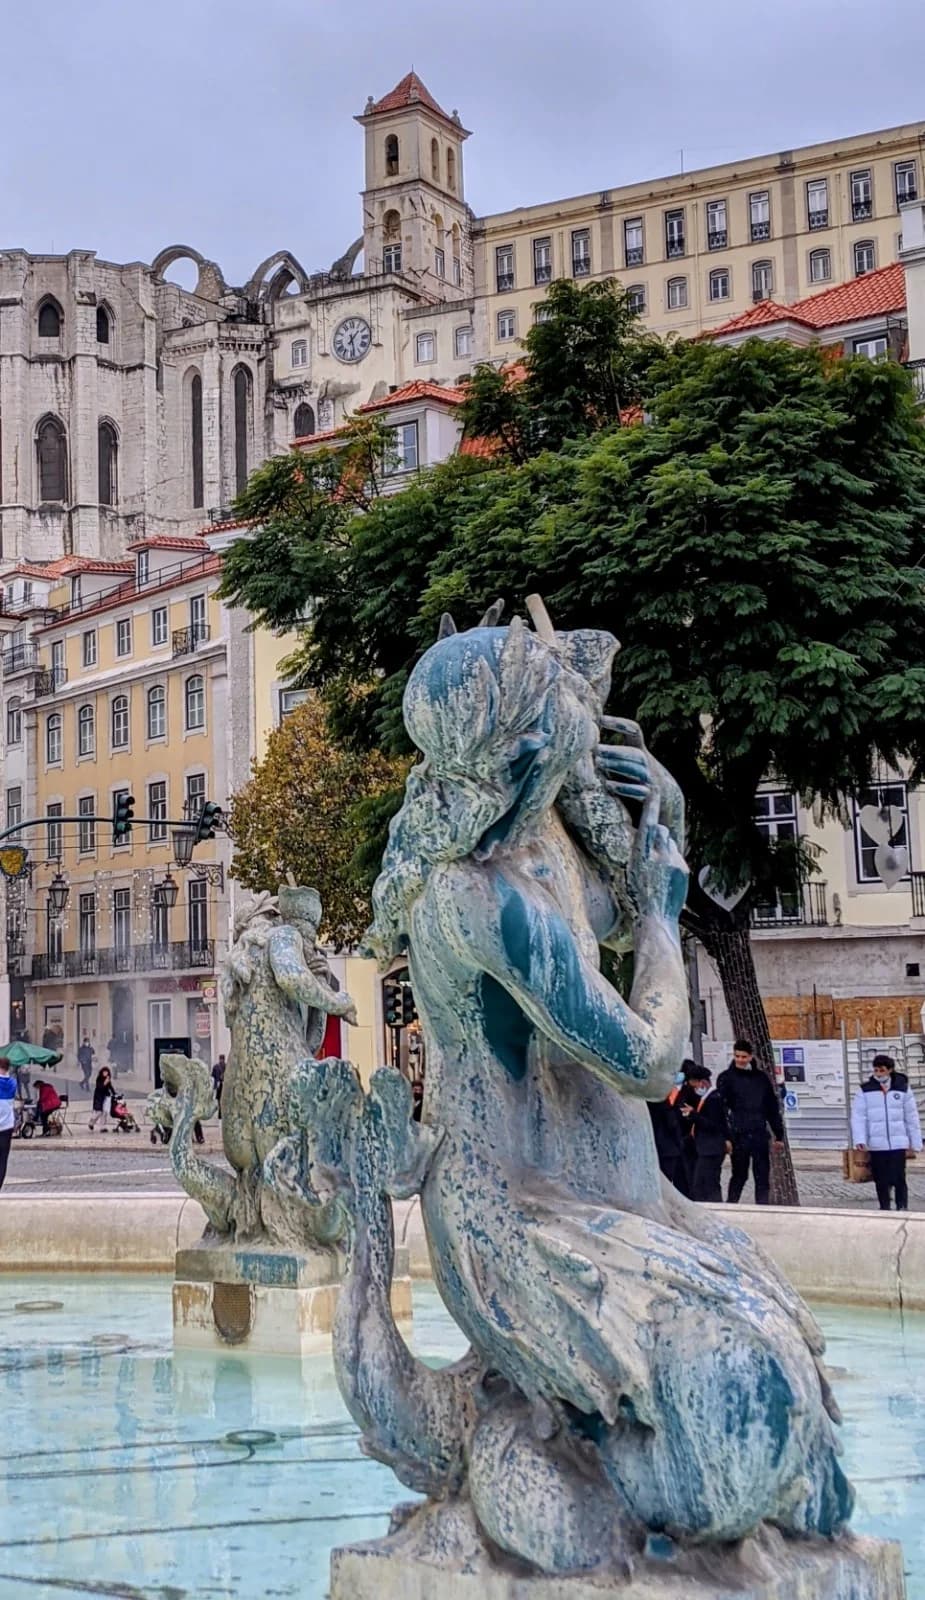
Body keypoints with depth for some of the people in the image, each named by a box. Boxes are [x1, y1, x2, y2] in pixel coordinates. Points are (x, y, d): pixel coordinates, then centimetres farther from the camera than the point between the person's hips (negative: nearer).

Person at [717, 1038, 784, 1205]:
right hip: (739, 1134, -3)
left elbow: (772, 1107, 15)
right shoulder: (726, 1078, 0)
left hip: (760, 1133, 3)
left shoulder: (761, 1077, 10)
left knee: (763, 1176, 3)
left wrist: (778, 1134, 12)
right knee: (739, 1174, 0)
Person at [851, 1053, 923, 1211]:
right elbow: (858, 1117, -2)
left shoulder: (902, 1088, 4)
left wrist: (915, 1143, 7)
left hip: (898, 1144, -1)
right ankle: (884, 1208, 19)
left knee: (898, 1178, -5)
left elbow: (912, 1118, 8)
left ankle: (902, 1208, 6)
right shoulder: (865, 1090, 2)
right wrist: (859, 1140, -14)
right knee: (881, 1180, 7)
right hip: (876, 1145, 1)